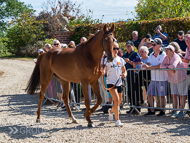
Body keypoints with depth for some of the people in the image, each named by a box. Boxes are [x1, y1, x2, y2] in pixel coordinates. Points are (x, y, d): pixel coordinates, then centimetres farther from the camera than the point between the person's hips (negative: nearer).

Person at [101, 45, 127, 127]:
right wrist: (102, 71, -32)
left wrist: (124, 74, -8)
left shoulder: (120, 60, 11)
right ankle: (117, 121, -15)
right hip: (111, 83, -6)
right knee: (116, 100, -18)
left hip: (119, 83, 6)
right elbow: (103, 70, -8)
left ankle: (111, 111, 46)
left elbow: (124, 70, 15)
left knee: (119, 102, 12)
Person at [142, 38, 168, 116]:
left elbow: (159, 66, -19)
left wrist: (149, 67, -21)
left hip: (162, 78, -7)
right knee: (149, 94, 6)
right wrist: (145, 65, -16)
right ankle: (152, 111, 14)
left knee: (162, 95, 0)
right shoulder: (151, 55, 11)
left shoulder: (163, 55, -10)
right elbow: (148, 64, 8)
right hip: (153, 78, 7)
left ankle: (162, 111, 11)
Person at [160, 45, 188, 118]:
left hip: (181, 78, -7)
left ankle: (181, 111, 6)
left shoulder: (176, 57, -20)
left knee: (182, 95, -1)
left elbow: (173, 66, -36)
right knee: (174, 95, 6)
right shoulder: (166, 58, 4)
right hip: (172, 80, 7)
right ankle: (175, 111, 14)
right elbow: (161, 65, -6)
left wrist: (167, 66, -15)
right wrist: (169, 68, -20)